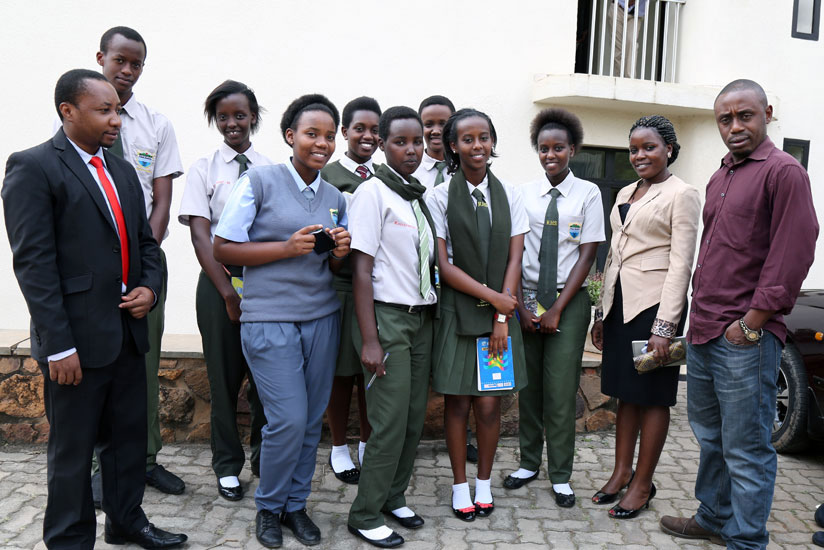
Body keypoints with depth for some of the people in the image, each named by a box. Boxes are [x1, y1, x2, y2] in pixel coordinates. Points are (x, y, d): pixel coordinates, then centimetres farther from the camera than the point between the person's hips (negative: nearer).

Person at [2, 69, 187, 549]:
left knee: (131, 435, 18)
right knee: (73, 451, 7)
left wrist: (151, 286, -2)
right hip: (78, 339, -7)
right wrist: (59, 346, -18)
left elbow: (146, 242, 18)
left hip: (129, 331, 7)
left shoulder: (123, 171, 13)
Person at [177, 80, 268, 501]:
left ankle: (264, 456, 27)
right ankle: (227, 465, 25)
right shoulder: (204, 169, 2)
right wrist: (227, 291, -11)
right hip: (219, 280, -1)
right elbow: (200, 235, -5)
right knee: (224, 375, 7)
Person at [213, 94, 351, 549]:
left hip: (322, 317, 5)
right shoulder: (258, 182, -4)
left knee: (313, 418, 8)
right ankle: (268, 506, 18)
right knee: (289, 419, -8)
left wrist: (340, 251, -6)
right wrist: (287, 247, -16)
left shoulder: (335, 198, 12)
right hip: (270, 319, -5)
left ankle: (295, 504, 28)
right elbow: (223, 249, -7)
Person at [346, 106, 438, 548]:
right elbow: (361, 269, -13)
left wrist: (431, 312, 6)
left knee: (414, 418, 10)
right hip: (387, 316, -7)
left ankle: (393, 497, 28)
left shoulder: (419, 196, 12)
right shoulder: (373, 193, -9)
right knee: (390, 423, -5)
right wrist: (369, 340, -17)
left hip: (422, 317, 7)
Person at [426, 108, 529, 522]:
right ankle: (460, 485, 22)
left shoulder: (509, 196, 6)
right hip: (457, 311, -2)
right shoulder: (440, 197, -3)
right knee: (457, 403, 5)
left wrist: (502, 316, -5)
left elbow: (514, 259, 3)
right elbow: (444, 265, -7)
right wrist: (492, 296, -11)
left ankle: (484, 482, 24)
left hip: (499, 313, 2)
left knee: (490, 405, 4)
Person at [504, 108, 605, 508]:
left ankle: (560, 475, 14)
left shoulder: (587, 193, -1)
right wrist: (520, 305, -6)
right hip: (526, 296, 2)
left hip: (569, 299, -2)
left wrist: (557, 309, -9)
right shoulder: (523, 194, 4)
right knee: (528, 385, 9)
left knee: (561, 389, 0)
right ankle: (529, 462, 25)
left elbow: (587, 254, -4)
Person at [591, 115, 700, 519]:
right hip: (620, 303, 7)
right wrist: (602, 312, 15)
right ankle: (621, 472, 24)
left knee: (652, 396, 4)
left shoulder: (681, 195, -6)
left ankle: (642, 484, 14)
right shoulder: (625, 194, 15)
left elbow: (680, 263, -12)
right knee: (625, 391, 13)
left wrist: (665, 325, -18)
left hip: (655, 304, -7)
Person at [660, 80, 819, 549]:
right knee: (710, 435, 20)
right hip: (703, 333, 9)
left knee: (747, 448, 1)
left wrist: (750, 324, -15)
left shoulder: (784, 172, -9)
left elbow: (793, 255, -16)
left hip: (747, 339, -8)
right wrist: (701, 315, 15)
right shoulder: (719, 179, 17)